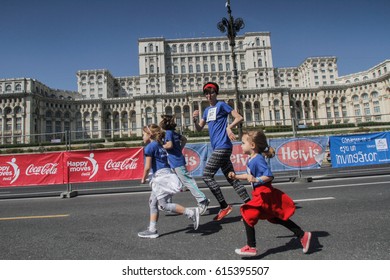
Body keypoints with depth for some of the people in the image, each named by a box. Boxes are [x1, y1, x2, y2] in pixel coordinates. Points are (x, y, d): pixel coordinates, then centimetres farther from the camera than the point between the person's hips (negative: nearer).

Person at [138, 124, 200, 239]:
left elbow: (147, 167, -12)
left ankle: (191, 213, -9)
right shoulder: (160, 146, 18)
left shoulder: (149, 147, -8)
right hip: (166, 173, 10)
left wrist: (143, 179, 4)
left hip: (160, 175, -10)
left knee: (164, 204, -5)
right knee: (153, 202, 14)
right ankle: (152, 230, 19)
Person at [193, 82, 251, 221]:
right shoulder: (207, 110, 20)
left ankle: (224, 206, -3)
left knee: (206, 176, -10)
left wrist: (228, 127, -22)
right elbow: (199, 128, 21)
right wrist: (195, 119, 1)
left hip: (222, 146, -9)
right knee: (232, 179, 8)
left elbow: (239, 117, -8)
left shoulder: (221, 105, -3)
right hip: (218, 148, 9)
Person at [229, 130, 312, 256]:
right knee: (278, 218, 19)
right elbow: (250, 175, 22)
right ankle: (303, 235, 29)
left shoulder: (258, 159, -20)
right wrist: (236, 176, 17)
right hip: (261, 194, 10)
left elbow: (269, 176, -25)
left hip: (264, 194, -10)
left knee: (247, 217, -4)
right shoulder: (251, 159, 9)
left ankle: (251, 247, 8)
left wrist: (256, 180, -36)